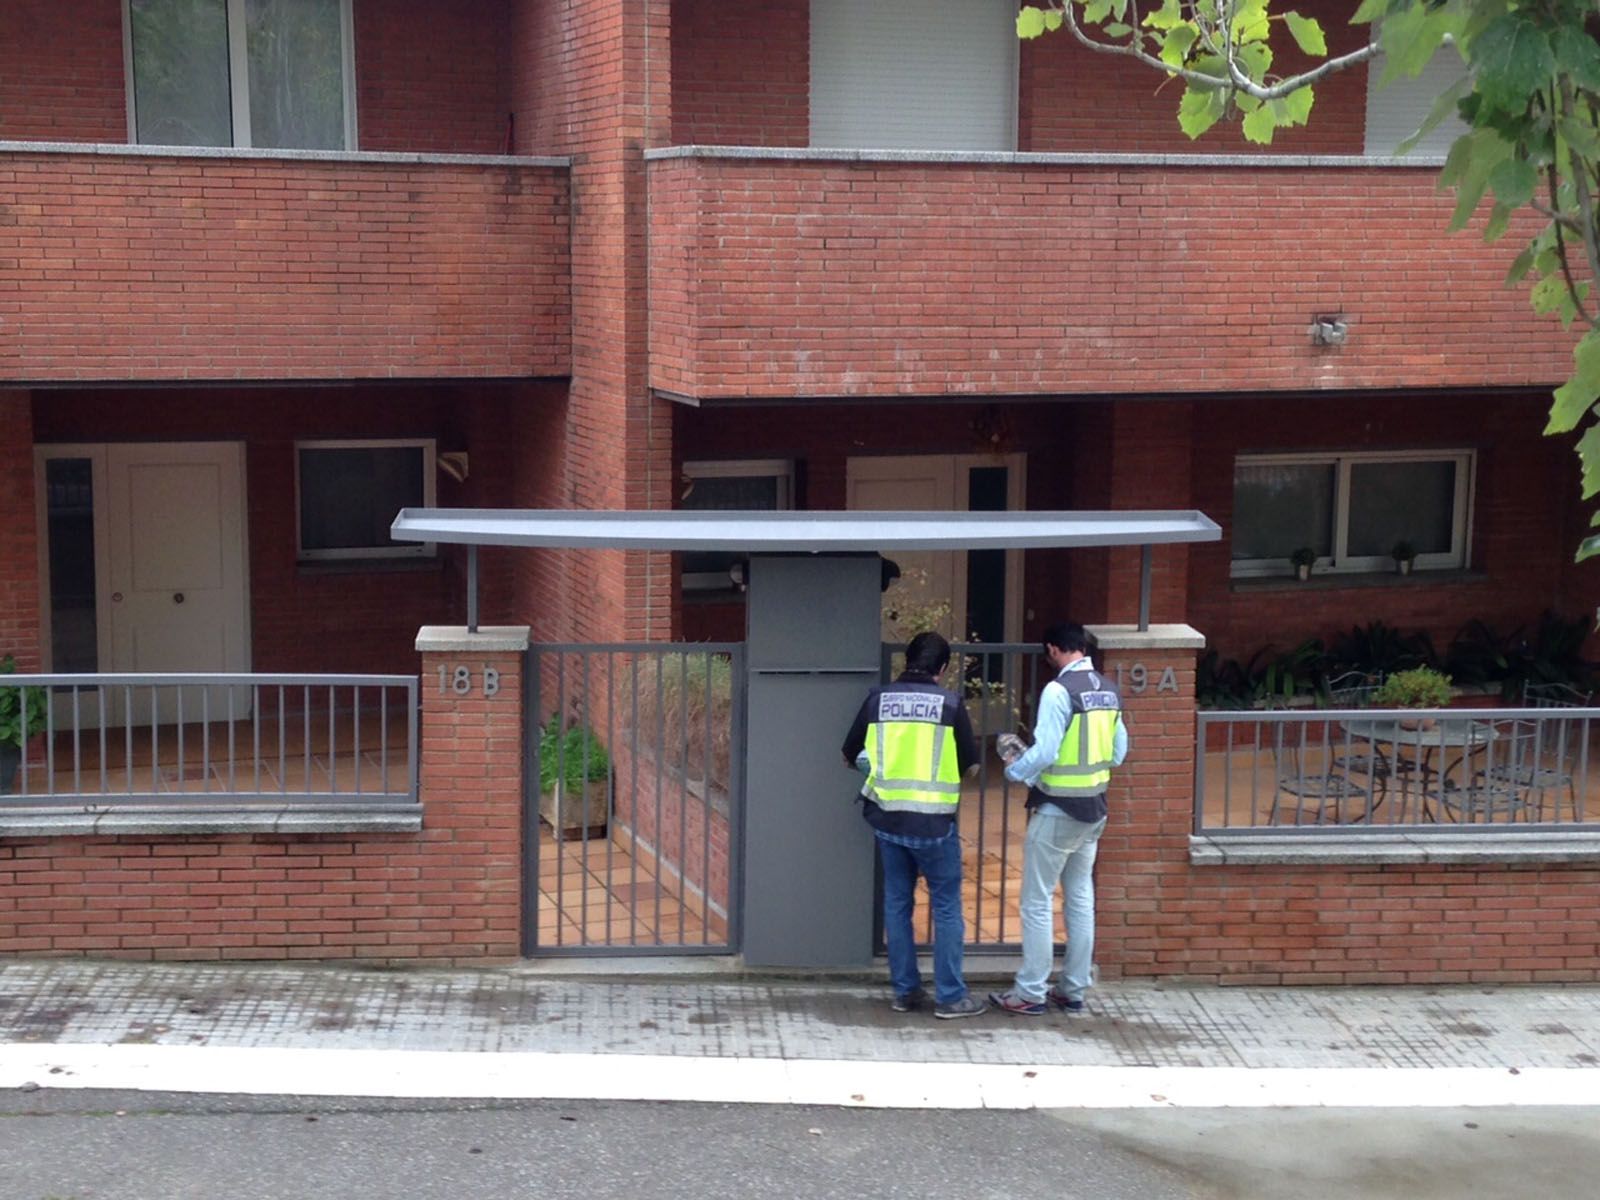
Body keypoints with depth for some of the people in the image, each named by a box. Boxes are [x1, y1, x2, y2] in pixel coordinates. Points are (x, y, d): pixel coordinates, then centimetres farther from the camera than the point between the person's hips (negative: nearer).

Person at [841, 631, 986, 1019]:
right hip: (933, 822, -3)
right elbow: (971, 765, 1)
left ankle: (905, 991, 18)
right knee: (946, 907, 6)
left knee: (897, 904, 14)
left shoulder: (878, 699, 2)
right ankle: (950, 996, 9)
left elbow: (850, 755, 10)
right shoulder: (949, 703, -6)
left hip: (887, 818, 4)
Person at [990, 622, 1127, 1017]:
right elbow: (1118, 752, 12)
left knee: (1037, 903, 1)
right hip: (1094, 808, 8)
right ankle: (1073, 991, 19)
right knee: (1080, 900, 13)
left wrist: (1014, 770, -4)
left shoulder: (1059, 690, -18)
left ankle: (1029, 993, 5)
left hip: (1058, 810, -8)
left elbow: (1044, 751, -22)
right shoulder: (1108, 690, 6)